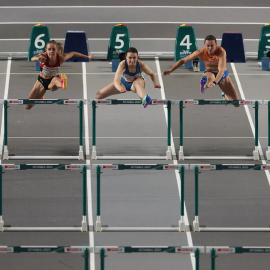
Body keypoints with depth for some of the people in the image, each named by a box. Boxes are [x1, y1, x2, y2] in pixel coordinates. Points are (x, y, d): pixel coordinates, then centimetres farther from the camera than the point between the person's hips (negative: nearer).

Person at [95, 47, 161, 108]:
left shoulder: (141, 65, -29)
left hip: (135, 84, -2)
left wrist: (155, 83, -31)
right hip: (123, 83, 2)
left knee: (138, 83, -43)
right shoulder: (122, 65, -34)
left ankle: (144, 99, -75)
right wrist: (121, 89, -66)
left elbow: (151, 74, -10)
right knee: (98, 95, -3)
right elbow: (116, 81, -43)